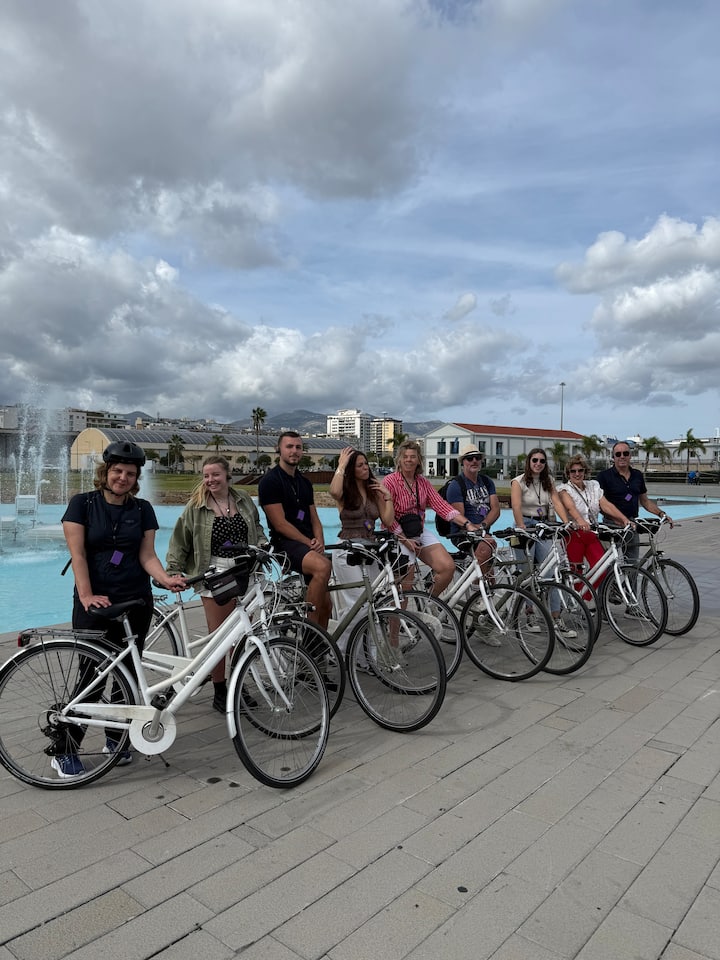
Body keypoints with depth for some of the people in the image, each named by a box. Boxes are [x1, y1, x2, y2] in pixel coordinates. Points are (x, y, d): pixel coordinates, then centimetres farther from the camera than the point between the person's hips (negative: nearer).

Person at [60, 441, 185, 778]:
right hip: (94, 602, -3)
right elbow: (77, 553, -9)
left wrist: (166, 579, -20)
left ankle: (115, 738, 28)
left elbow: (147, 554, -2)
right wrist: (87, 596, -18)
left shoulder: (142, 509, 5)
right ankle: (65, 750, 13)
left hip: (135, 601, 3)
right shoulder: (82, 503, -3)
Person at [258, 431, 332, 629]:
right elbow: (280, 524, -12)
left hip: (309, 545, 8)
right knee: (323, 566, -35)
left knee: (325, 604, 4)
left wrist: (319, 542, -4)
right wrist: (309, 543, -15)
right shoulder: (270, 481, -5)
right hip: (286, 544, -7)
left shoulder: (304, 483, 18)